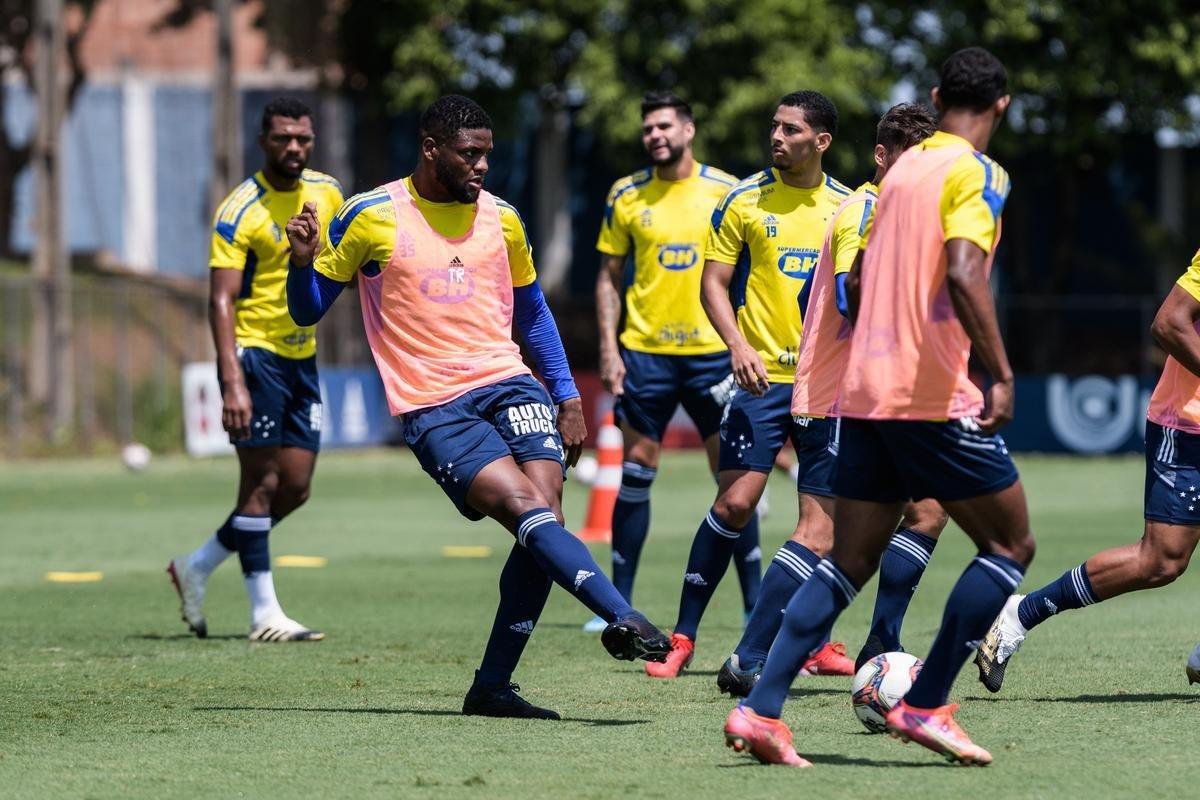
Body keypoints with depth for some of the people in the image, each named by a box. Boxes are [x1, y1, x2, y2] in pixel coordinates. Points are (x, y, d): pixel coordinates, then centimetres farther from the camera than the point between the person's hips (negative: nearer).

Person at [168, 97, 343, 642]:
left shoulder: (325, 192, 5)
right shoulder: (240, 211, -15)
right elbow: (221, 300, -21)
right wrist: (233, 382, -30)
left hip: (301, 355, 7)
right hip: (255, 353, -7)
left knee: (295, 488, 7)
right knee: (262, 482, -7)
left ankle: (197, 567, 23)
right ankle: (264, 614, -2)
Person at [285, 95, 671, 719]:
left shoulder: (500, 218, 13)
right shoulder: (371, 217, 0)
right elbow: (307, 310, 5)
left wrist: (568, 397, 17)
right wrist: (304, 262, -16)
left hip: (508, 383, 4)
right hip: (431, 408, -4)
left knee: (544, 514, -15)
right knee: (527, 509, -25)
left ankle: (492, 687, -8)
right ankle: (621, 617, -35)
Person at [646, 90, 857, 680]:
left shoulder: (848, 207, 7)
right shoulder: (745, 200, -1)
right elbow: (713, 282, 0)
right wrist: (739, 346, -15)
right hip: (763, 375, -3)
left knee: (822, 515, 1)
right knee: (734, 502, -11)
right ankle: (683, 636, -2)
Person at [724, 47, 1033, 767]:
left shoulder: (902, 167, 17)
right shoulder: (977, 174, -7)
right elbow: (964, 274, -23)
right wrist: (1001, 374, -25)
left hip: (866, 393, 8)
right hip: (934, 398, -8)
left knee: (850, 562, 10)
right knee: (1011, 544, 5)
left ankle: (760, 711, -2)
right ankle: (925, 706, -1)